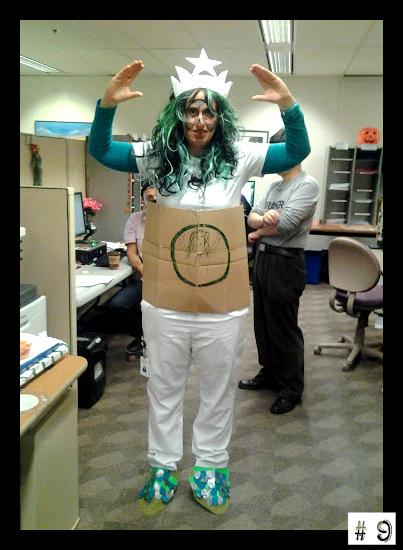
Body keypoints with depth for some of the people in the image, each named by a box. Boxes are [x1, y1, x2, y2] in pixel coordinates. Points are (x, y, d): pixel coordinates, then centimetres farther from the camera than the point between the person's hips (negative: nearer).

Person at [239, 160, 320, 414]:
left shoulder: (307, 185, -11)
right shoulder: (274, 186, 14)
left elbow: (284, 224, -21)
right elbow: (252, 216, 5)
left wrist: (258, 232, -4)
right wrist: (264, 219, -18)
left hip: (286, 263, -8)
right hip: (263, 258, 8)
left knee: (285, 329, 1)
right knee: (263, 323, 17)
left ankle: (292, 388, 16)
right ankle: (270, 374, 34)